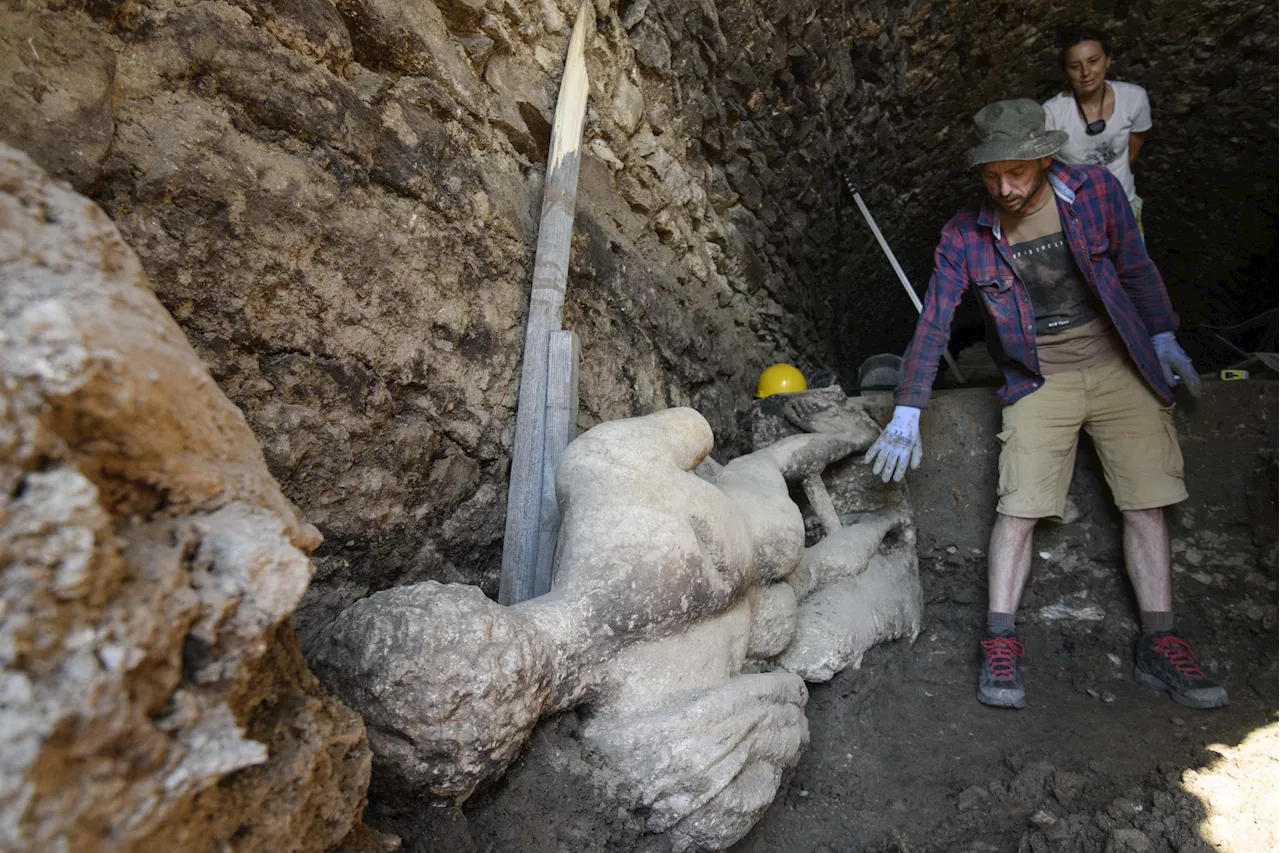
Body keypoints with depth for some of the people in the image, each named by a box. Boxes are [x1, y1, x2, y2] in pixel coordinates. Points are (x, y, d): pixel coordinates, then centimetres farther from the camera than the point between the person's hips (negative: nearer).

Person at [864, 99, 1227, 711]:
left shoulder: (1096, 190, -5)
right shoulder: (964, 234, -8)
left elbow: (1136, 269, 10)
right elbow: (933, 324, -9)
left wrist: (1163, 337, 12)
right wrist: (907, 413, -14)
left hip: (1118, 367, 2)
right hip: (1038, 382, -2)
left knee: (1147, 505, 0)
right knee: (1019, 508, -12)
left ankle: (1159, 647, 10)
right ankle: (1000, 646, -5)